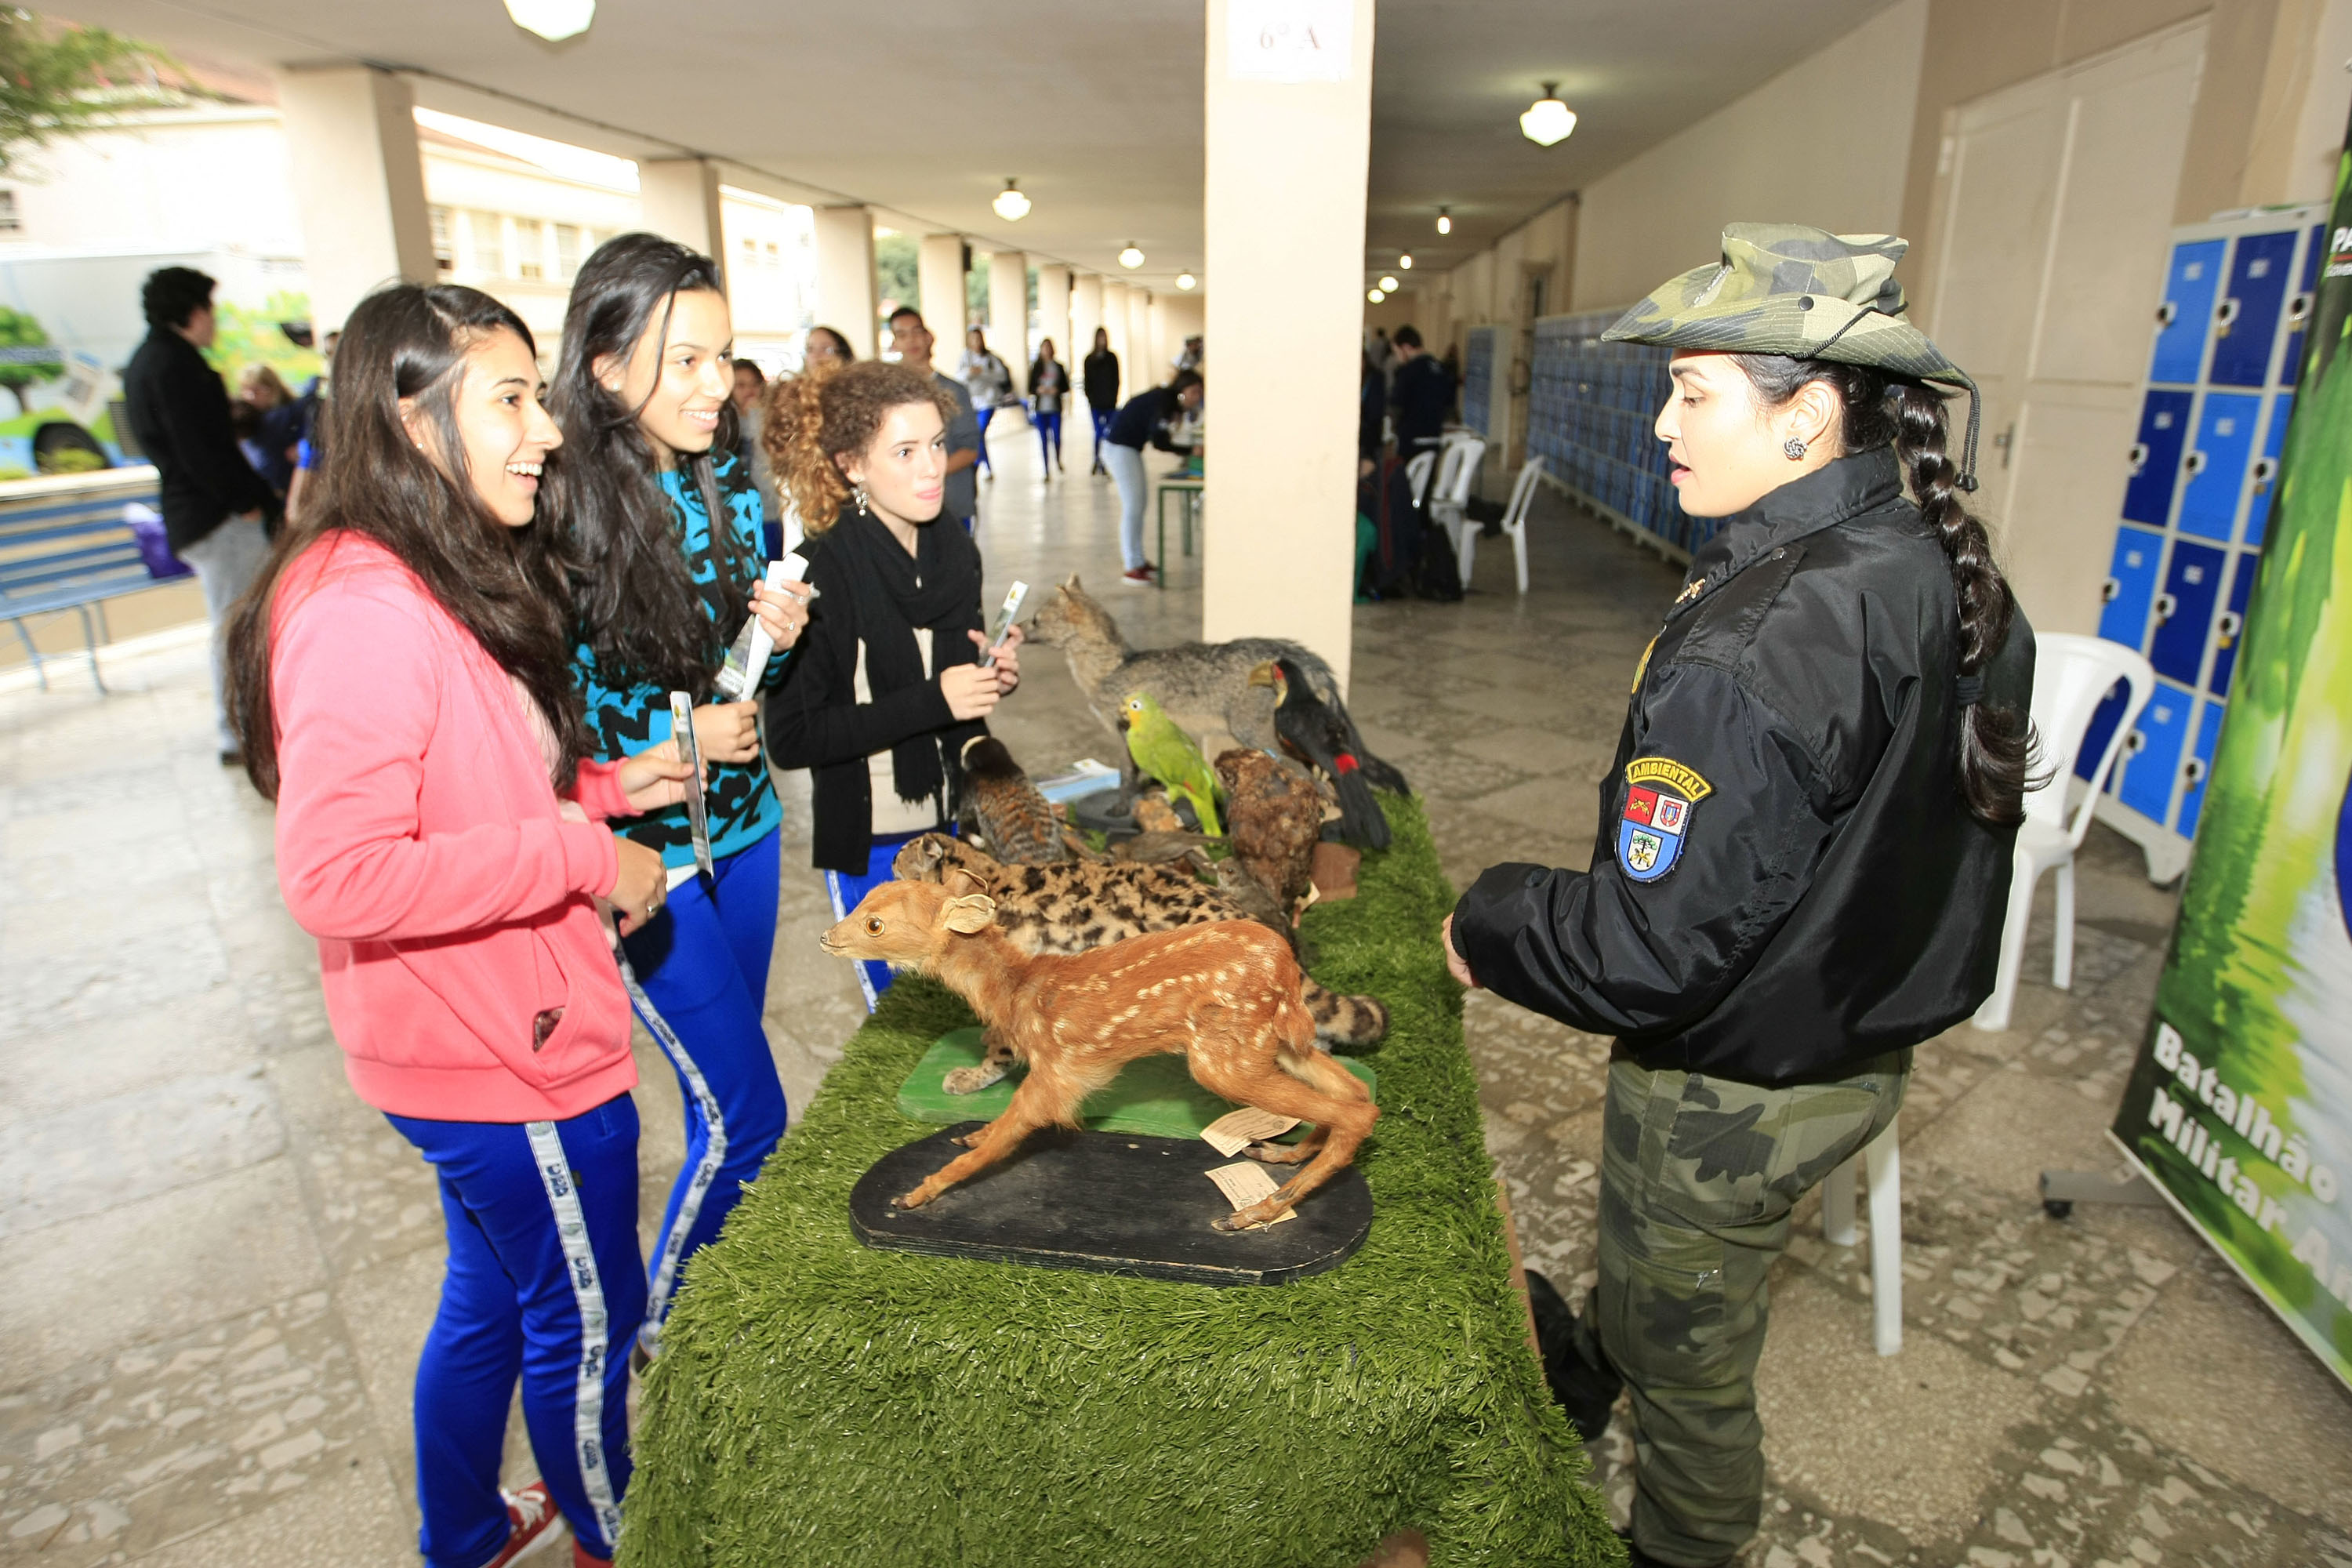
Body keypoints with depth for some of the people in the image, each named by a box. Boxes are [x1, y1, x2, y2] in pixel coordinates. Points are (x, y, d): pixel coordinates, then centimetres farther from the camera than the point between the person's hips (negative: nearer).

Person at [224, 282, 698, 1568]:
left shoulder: (441, 583, 7)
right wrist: (582, 853, -24)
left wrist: (605, 783, 3)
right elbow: (336, 876, -31)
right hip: (507, 1051, -10)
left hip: (490, 1033, 10)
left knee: (494, 1299, 28)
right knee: (585, 1320, 14)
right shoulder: (362, 607, -26)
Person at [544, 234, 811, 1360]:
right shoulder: (558, 510, -19)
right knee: (748, 1117, 0)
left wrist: (775, 635, -9)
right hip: (638, 849, -6)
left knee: (725, 1088, 20)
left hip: (741, 820, 6)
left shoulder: (729, 484, 0)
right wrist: (671, 738, -20)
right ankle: (659, 1331, 28)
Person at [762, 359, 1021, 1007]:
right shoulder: (822, 572, -19)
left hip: (956, 825, 6)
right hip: (872, 846, -5)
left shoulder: (954, 550, 1)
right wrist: (931, 701, -24)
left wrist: (991, 678, -6)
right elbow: (791, 738, -20)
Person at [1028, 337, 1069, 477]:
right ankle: (1047, 471, 3)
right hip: (1040, 408, 0)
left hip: (1055, 408, 0)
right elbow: (1030, 388, 6)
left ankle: (1058, 461, 26)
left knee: (1057, 438, -3)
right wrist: (1039, 390, -14)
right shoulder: (1036, 367, 5)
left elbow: (1065, 387, 9)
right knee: (1044, 439, -1)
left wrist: (1057, 390, -11)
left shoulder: (1058, 367, 7)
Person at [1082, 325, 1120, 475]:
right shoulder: (1090, 359, 5)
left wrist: (1114, 398, -6)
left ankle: (1104, 463, 4)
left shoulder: (1112, 358, 5)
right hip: (1096, 402, 0)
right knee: (1098, 432, -3)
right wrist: (1090, 398, -5)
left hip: (1109, 402, 0)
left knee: (1108, 432, -3)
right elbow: (1087, 381, 5)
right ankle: (1097, 461, 6)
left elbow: (1116, 380, 3)